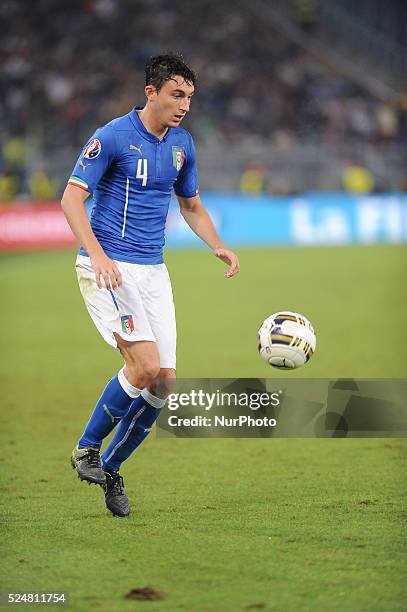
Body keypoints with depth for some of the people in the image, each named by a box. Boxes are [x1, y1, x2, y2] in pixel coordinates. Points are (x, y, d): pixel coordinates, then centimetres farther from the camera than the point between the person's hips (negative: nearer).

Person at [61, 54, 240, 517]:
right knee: (145, 366, -20)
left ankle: (110, 468, 15)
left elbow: (191, 205, 23)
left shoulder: (182, 144, 10)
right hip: (109, 269, -7)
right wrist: (97, 254, -27)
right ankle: (86, 449, 1)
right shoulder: (112, 137, -10)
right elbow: (72, 197, -13)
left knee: (164, 380, -1)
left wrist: (218, 246, 5)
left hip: (153, 271, 7)